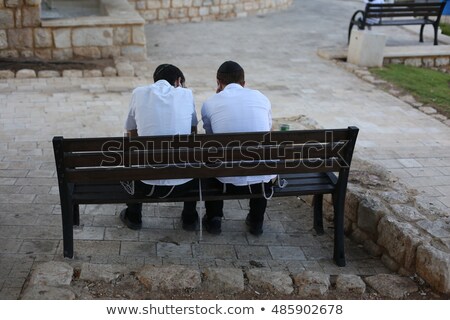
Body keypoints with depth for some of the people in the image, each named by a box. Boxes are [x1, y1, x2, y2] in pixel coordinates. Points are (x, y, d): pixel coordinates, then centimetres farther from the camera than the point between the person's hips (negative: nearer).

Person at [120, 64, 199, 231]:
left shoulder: (139, 93, 4)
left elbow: (131, 134, 15)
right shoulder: (186, 94, 4)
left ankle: (133, 216, 41)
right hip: (182, 183, 0)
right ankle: (189, 217, 38)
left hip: (147, 184, 0)